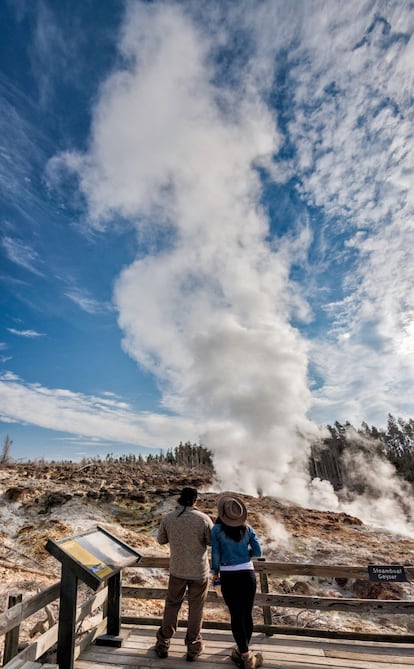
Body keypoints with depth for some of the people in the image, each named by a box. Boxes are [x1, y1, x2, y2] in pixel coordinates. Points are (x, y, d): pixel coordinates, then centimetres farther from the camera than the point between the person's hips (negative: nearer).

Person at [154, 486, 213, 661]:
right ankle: (193, 647, 31)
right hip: (199, 571, -2)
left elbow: (161, 539, 3)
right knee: (195, 609, 18)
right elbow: (213, 541, -9)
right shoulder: (203, 518, -20)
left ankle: (163, 644, 33)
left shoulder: (168, 518, -13)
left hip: (177, 570, 2)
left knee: (171, 606, 22)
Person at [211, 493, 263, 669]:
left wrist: (215, 572, 11)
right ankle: (243, 651, 33)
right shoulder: (247, 528, -4)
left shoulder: (217, 529, -12)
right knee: (247, 614, 18)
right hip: (247, 575, 2)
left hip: (228, 577, -2)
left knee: (236, 615, 11)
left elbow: (215, 554, -5)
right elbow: (258, 552, -3)